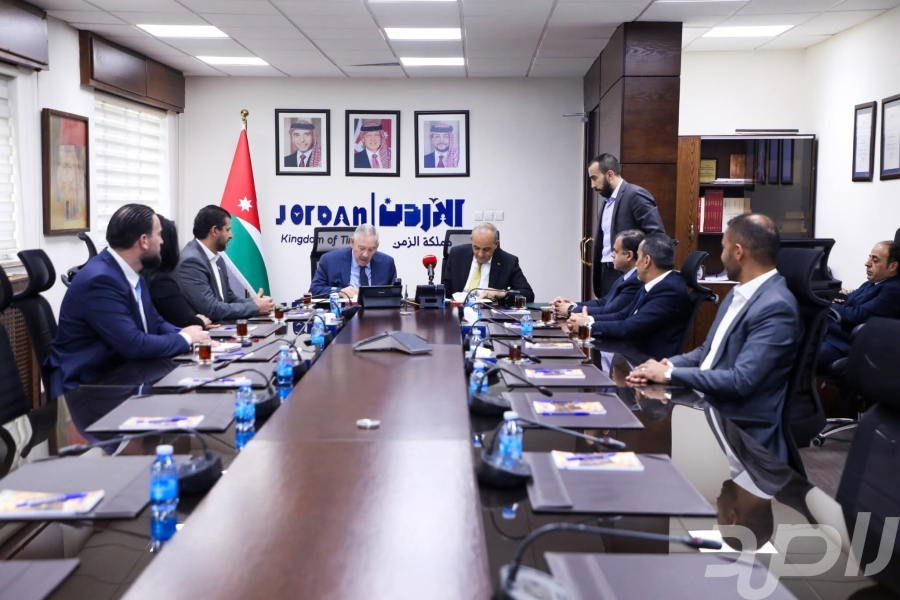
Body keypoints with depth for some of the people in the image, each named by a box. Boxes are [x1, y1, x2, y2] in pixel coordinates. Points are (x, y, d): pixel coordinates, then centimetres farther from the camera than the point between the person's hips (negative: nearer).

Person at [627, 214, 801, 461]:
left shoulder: (776, 307, -19)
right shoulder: (739, 293, 11)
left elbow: (741, 382, -24)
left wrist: (670, 374, -17)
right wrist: (667, 364, -3)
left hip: (739, 429, -8)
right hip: (705, 407, 8)